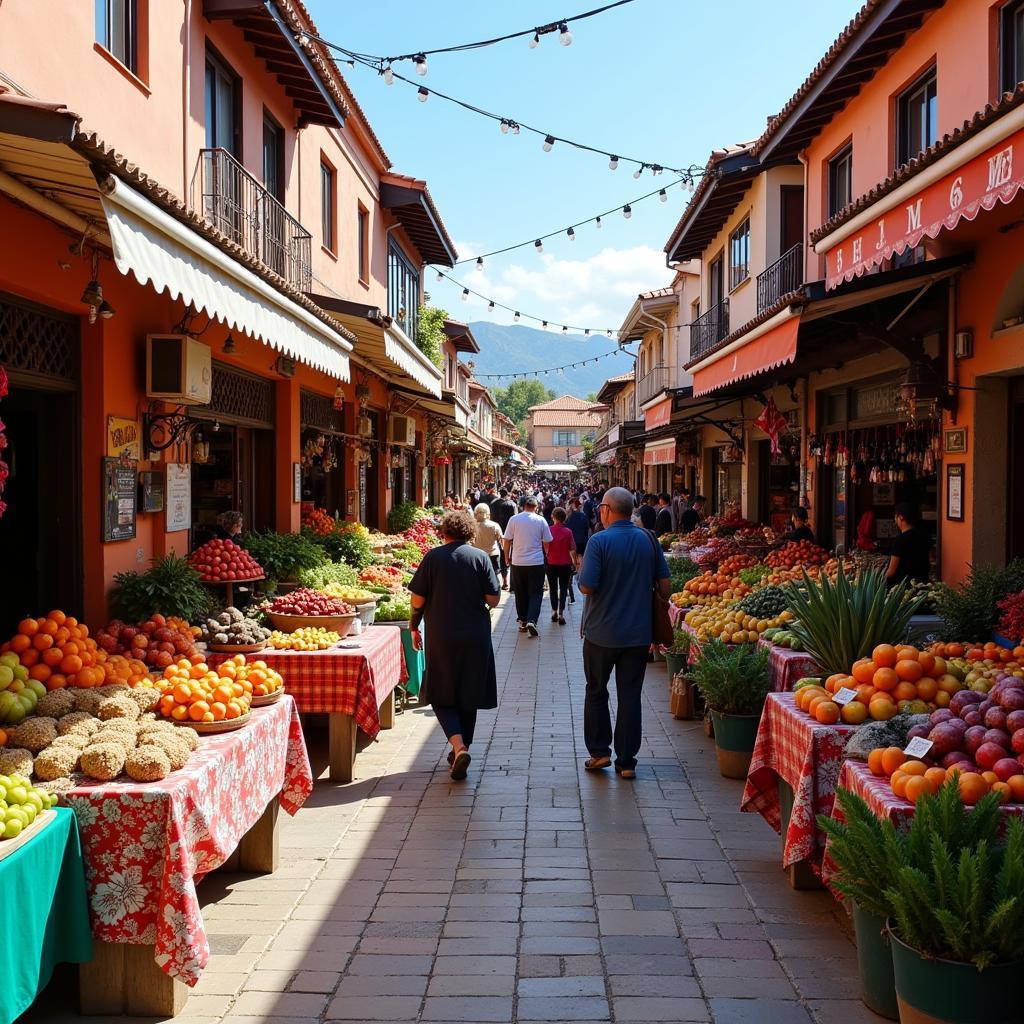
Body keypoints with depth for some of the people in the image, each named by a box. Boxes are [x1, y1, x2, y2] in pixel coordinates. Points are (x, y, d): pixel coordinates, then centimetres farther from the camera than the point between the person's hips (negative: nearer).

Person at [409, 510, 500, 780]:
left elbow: (417, 599, -4)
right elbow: (493, 599, -5)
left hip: (441, 637, -1)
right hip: (475, 638, 1)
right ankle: (462, 747, 23)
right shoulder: (480, 557, -2)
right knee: (469, 697, 15)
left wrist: (414, 626, 11)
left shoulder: (433, 557, -3)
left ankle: (459, 746, -14)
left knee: (442, 697, 7)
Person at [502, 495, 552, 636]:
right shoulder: (540, 521, -3)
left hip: (518, 562, 1)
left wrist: (507, 556, 12)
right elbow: (546, 542, 2)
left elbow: (507, 540, -1)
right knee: (535, 593, 3)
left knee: (520, 593, 13)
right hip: (536, 562, -1)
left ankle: (522, 621, 18)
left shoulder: (514, 519, -3)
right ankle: (532, 620, -15)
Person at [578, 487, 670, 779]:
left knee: (596, 692, 15)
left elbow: (587, 587, -18)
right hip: (639, 633, 3)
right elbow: (664, 585, 3)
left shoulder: (599, 541, -14)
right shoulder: (649, 540, 0)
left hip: (601, 632, -3)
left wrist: (582, 570, 3)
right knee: (630, 695, 8)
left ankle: (599, 752, 17)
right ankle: (626, 761, 10)